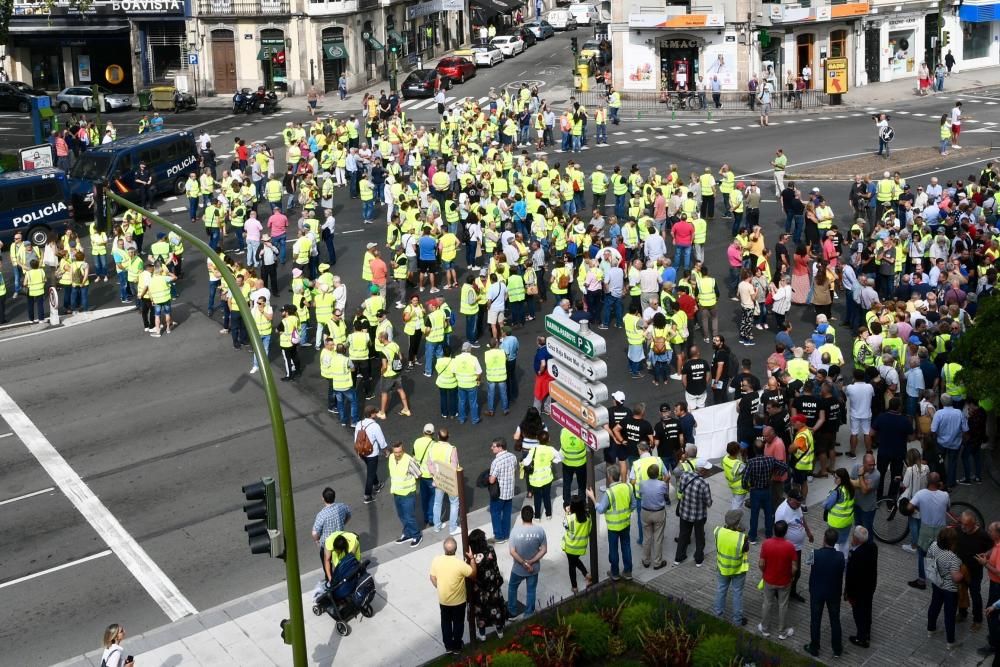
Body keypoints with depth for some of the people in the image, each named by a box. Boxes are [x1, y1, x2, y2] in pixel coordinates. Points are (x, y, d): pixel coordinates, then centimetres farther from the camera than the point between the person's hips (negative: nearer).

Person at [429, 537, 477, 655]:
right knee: (458, 623, 20)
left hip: (443, 599, 3)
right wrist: (472, 558, -11)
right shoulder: (460, 564, -30)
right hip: (458, 600, -3)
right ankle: (456, 647, 36)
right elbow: (473, 574, -14)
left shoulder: (436, 560, -19)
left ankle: (448, 646, 38)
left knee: (446, 622, 24)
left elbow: (433, 578, -4)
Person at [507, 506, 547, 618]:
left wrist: (524, 563, -14)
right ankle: (529, 615, 32)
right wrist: (531, 562, -11)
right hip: (534, 568, 1)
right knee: (531, 591, 20)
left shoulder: (515, 530, -22)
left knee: (512, 588, 25)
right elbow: (544, 550, -12)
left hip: (518, 568, -1)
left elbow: (512, 552, -21)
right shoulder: (540, 530, -16)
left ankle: (512, 613, 38)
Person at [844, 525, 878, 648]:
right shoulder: (872, 545, -13)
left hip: (859, 589, -7)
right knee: (867, 610, 26)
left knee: (859, 612, 14)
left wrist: (848, 593, -14)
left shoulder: (856, 555, -37)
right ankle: (867, 633, 46)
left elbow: (851, 576, -26)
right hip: (871, 584, 8)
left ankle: (862, 639, 31)